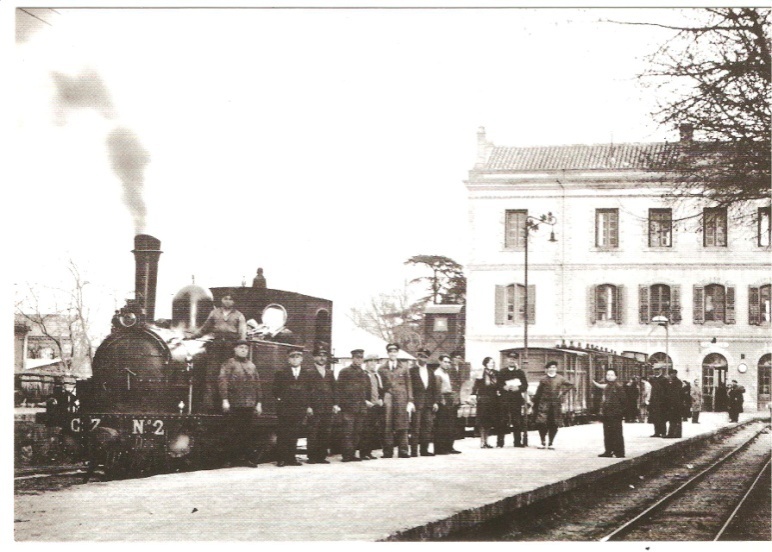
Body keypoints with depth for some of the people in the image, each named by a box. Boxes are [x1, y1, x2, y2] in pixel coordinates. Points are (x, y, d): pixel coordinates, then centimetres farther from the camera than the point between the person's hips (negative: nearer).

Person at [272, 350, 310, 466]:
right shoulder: (281, 372, 6)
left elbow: (309, 391, 10)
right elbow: (276, 389, 8)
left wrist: (308, 406, 5)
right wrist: (279, 399, -2)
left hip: (300, 409, 2)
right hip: (284, 408, -2)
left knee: (294, 435, 3)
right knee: (282, 434, -3)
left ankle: (291, 458, 9)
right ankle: (281, 459, 0)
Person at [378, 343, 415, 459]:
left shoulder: (404, 368, 12)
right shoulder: (381, 369, 10)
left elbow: (409, 385, 10)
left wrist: (410, 400, 3)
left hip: (401, 399, 0)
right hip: (387, 400, 0)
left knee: (402, 425, -3)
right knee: (387, 426, -4)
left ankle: (403, 451, 1)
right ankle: (388, 452, 0)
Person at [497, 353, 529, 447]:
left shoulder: (520, 372, 13)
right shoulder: (502, 372, 12)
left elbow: (525, 386, 7)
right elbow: (498, 385, 6)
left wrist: (518, 388, -11)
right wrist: (504, 387, -13)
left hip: (517, 399, 1)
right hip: (504, 399, -1)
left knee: (517, 422, -2)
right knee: (503, 421, -6)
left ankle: (518, 442, 2)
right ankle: (500, 442, -4)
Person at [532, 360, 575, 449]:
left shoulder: (560, 379, 6)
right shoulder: (543, 379, 4)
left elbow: (570, 385, 18)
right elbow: (538, 393, 7)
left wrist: (563, 391, 5)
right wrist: (535, 405, 5)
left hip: (556, 404, 1)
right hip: (544, 403, -1)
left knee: (554, 425, 2)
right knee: (541, 423, -10)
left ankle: (551, 443, 12)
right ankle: (543, 442, 2)